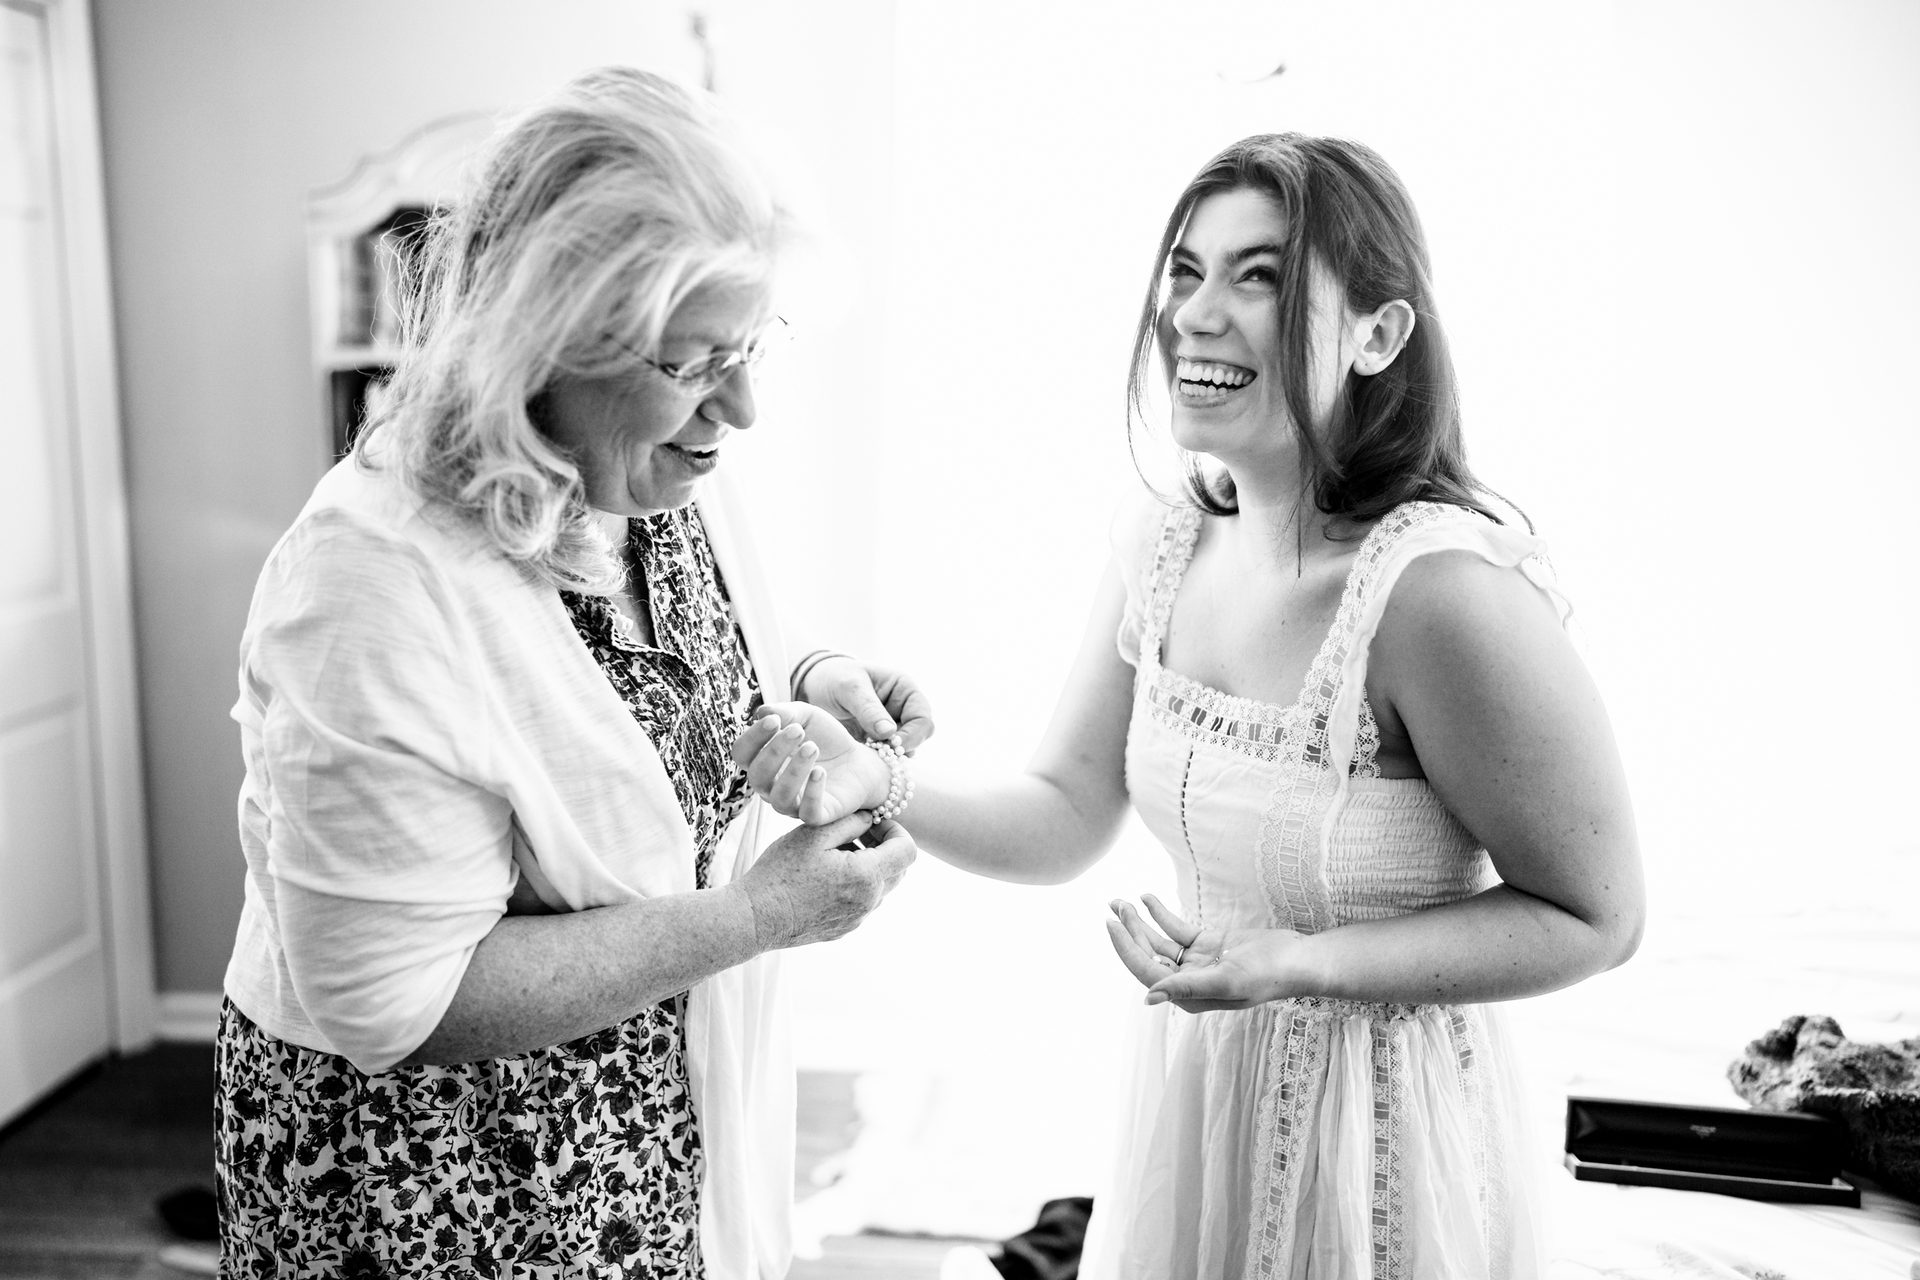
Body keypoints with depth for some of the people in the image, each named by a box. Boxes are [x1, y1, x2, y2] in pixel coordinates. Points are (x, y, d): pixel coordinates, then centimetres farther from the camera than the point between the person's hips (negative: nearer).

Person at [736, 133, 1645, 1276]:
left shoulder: (1442, 587, -27)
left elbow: (1594, 916, -16)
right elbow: (1067, 817, 1)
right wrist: (873, 784, -16)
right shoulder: (1162, 549, -6)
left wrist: (1303, 962, -26)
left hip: (1379, 1136, -6)